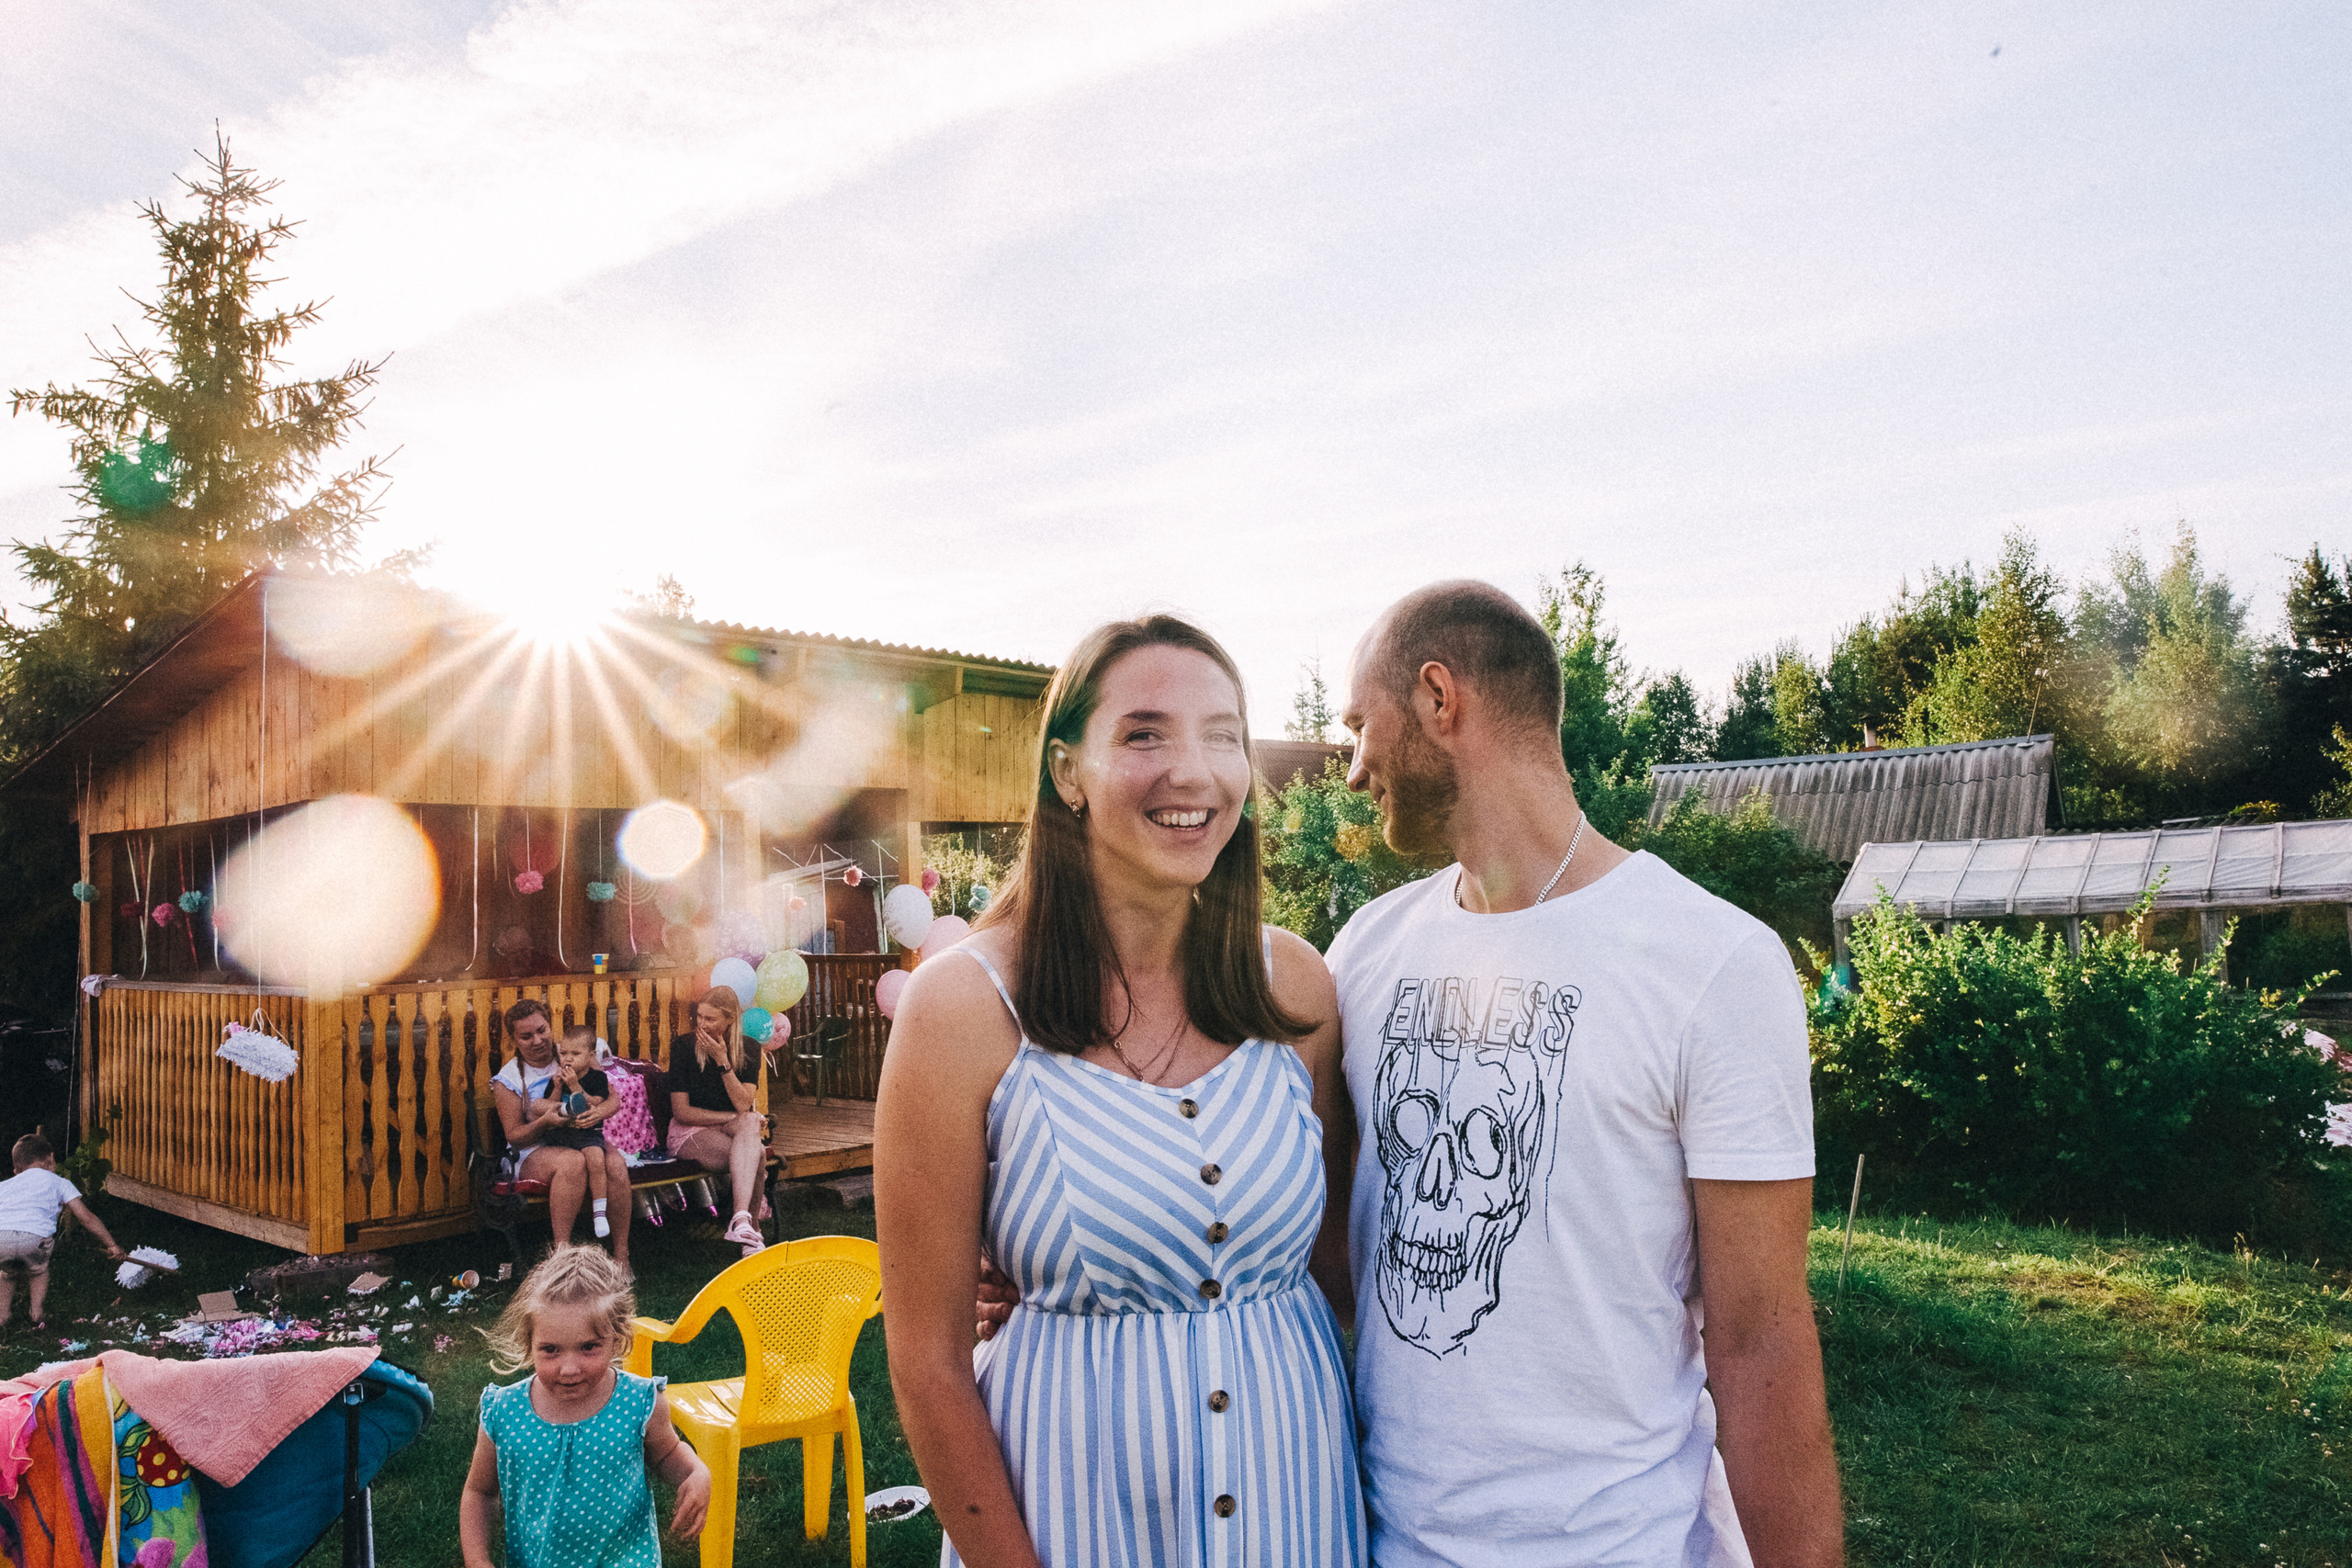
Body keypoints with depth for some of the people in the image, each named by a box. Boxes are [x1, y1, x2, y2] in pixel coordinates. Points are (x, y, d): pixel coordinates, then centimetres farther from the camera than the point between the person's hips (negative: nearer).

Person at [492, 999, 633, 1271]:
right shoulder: (508, 1080, 1)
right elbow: (515, 1136, -2)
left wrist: (600, 1112, -20)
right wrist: (545, 1122, -23)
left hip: (586, 1136, 2)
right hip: (533, 1151, -2)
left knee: (616, 1162, -32)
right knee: (574, 1161, -38)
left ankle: (621, 1254, -26)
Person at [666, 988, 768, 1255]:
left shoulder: (748, 1050, 2)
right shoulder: (683, 1046, -7)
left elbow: (744, 1105, -12)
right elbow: (681, 1111, -9)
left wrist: (723, 1060, -20)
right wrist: (734, 1118, -13)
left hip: (729, 1129, 3)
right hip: (689, 1133, -3)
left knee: (749, 1122, -37)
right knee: (756, 1155, -33)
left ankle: (742, 1221, -47)